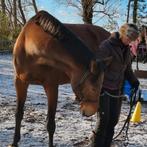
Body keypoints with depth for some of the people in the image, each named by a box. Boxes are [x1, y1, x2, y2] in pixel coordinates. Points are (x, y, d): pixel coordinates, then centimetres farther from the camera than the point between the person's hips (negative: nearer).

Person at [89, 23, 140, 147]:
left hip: (117, 90, 7)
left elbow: (127, 69, 18)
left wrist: (134, 81, 2)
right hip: (104, 89, -7)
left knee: (113, 120, 9)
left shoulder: (127, 49, 7)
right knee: (104, 119, -6)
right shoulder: (106, 46, -15)